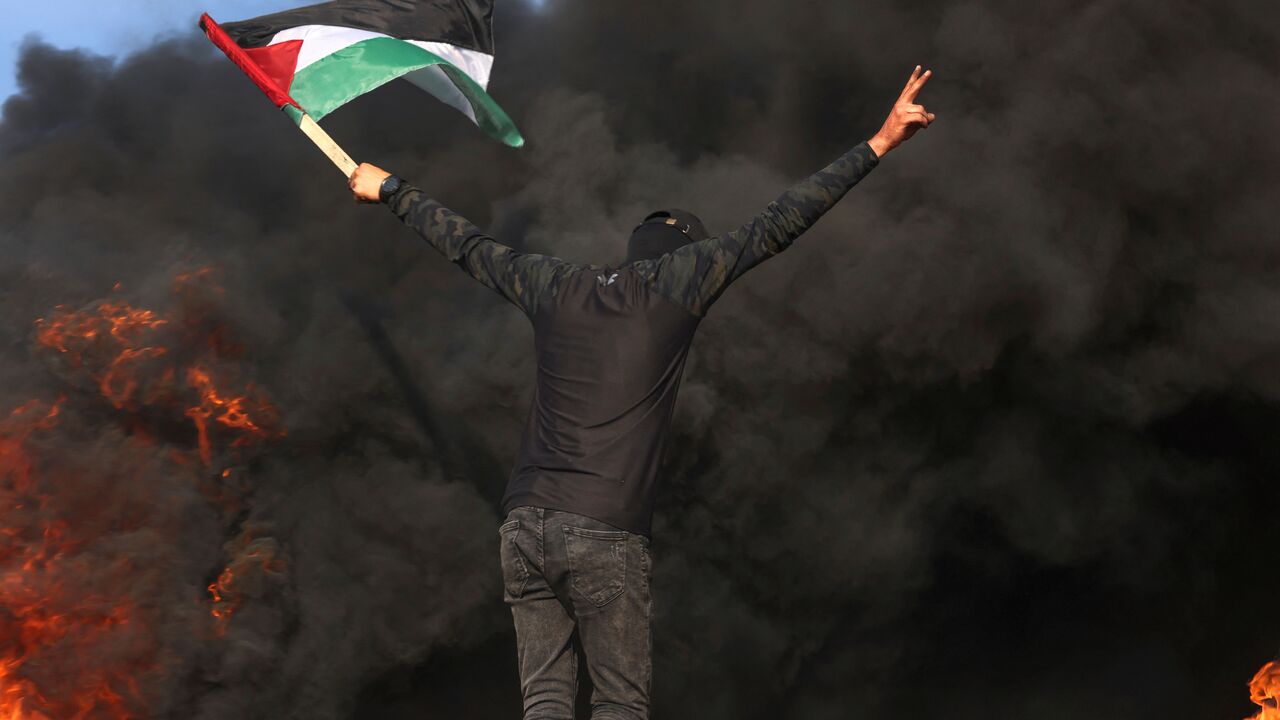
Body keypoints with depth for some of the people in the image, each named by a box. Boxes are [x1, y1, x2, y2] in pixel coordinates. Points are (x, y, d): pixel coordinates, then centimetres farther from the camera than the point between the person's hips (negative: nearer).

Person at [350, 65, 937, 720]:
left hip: (524, 524, 5)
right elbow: (779, 225, 2)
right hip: (607, 536, -4)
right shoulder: (677, 280, 2)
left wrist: (389, 189, 43)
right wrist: (879, 144, 5)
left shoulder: (554, 286, 14)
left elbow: (466, 244, 27)